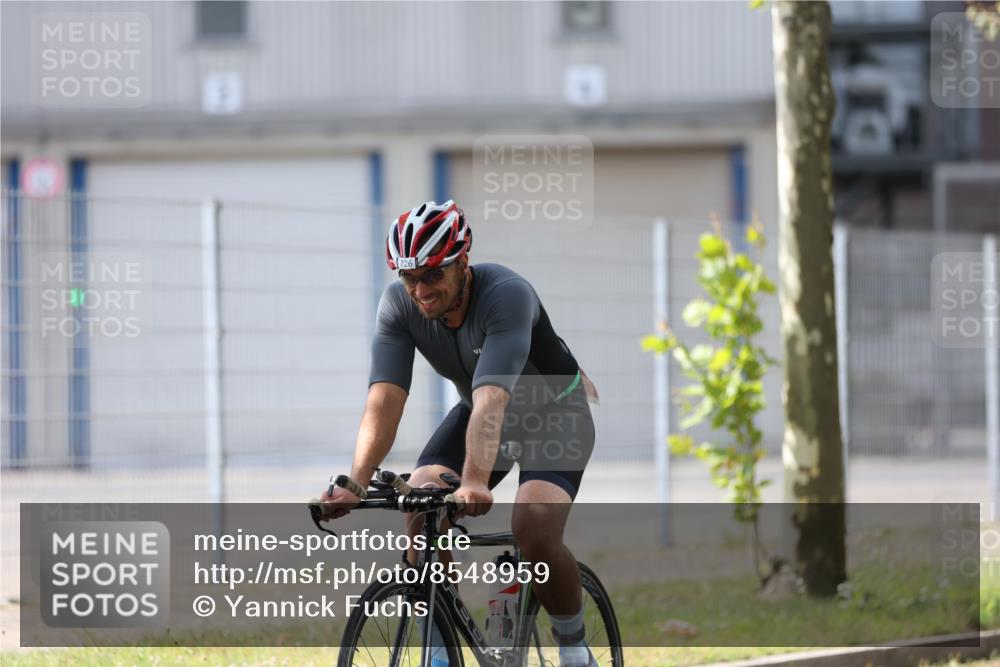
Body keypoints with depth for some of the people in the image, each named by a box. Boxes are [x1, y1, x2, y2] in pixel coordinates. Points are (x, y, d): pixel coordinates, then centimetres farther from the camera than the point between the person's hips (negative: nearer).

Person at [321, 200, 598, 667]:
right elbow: (383, 401, -29)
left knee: (534, 532, -27)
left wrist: (475, 482, -61)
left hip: (555, 415, -5)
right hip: (476, 414, 5)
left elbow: (491, 400, -48)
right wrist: (355, 485, -43)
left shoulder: (507, 295, -35)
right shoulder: (399, 305, -20)